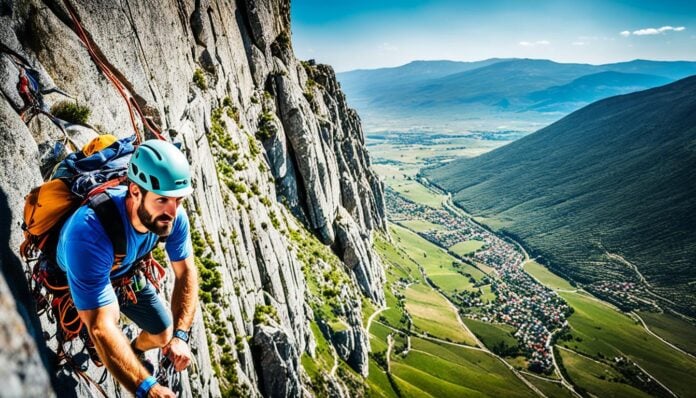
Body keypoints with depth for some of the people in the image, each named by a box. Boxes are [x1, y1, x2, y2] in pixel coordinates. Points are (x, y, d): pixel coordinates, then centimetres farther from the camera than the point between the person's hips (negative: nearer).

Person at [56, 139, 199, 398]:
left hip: (125, 272, 3)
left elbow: (186, 272, -21)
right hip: (75, 280, -2)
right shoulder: (89, 234, -46)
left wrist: (180, 336, -33)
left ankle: (136, 349, 43)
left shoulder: (172, 215, -32)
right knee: (104, 317, -22)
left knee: (163, 336, 6)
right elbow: (101, 327, -47)